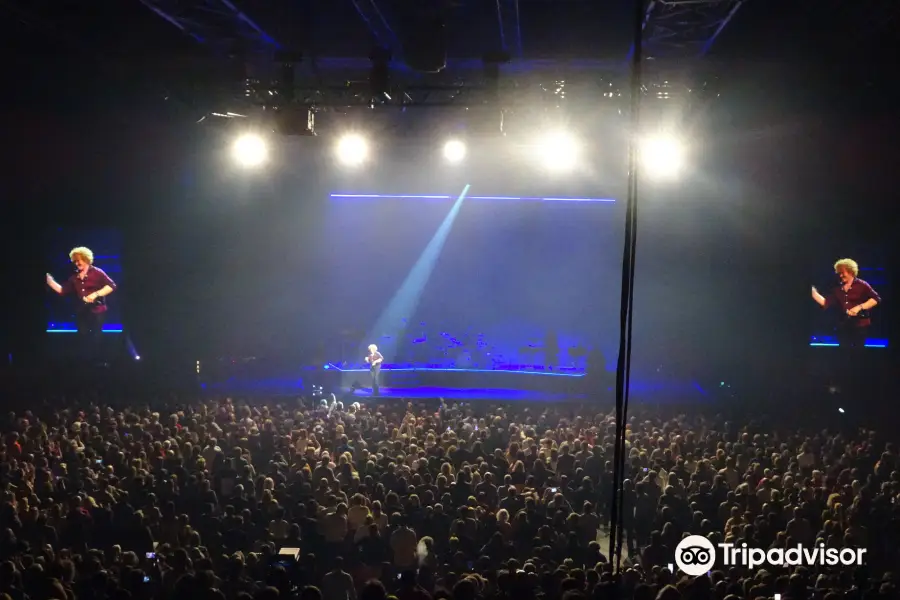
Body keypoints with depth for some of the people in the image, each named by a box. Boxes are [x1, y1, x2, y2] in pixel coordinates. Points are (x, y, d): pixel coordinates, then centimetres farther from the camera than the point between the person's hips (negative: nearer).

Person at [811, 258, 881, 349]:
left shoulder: (861, 285, -4)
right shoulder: (838, 289, 12)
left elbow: (876, 299, -11)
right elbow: (825, 303, 7)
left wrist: (859, 307, -19)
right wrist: (813, 291, -1)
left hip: (860, 326, -5)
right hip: (843, 326, 5)